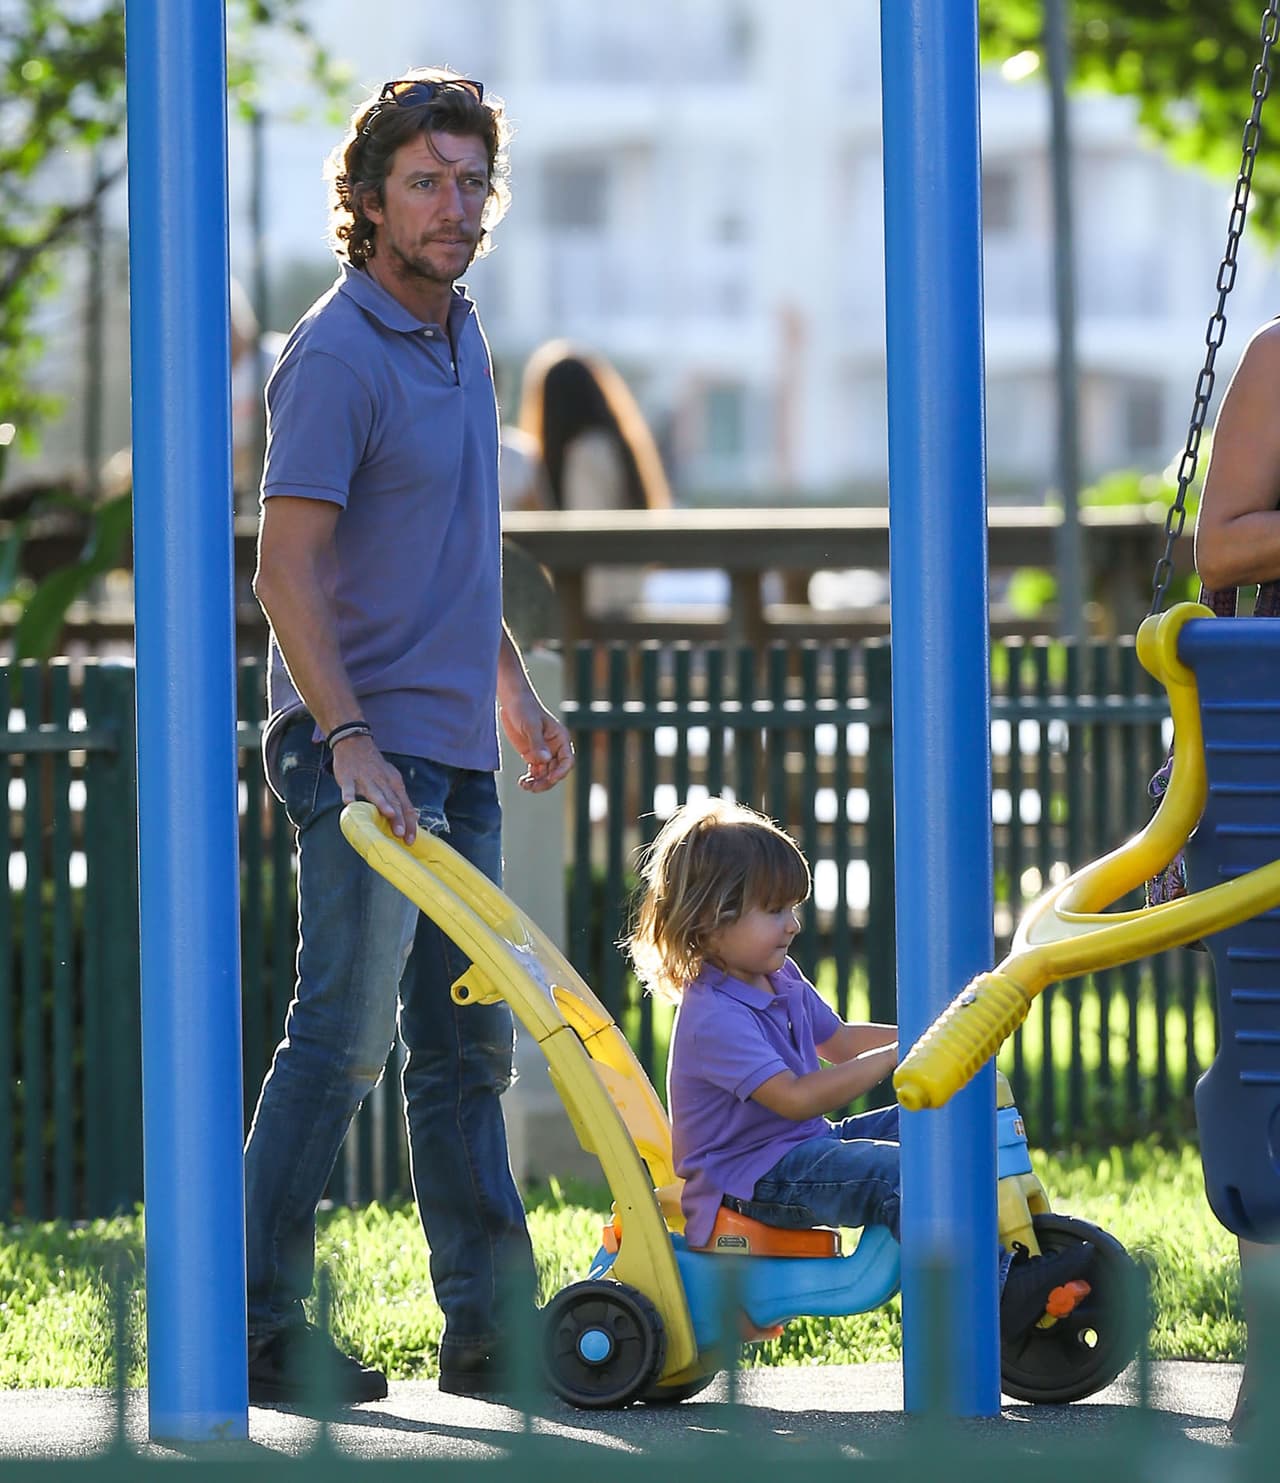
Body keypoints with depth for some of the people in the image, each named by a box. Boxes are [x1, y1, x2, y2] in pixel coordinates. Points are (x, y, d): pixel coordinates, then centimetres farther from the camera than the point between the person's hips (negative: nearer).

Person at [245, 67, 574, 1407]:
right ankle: (257, 1326, -7)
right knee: (344, 1035, -11)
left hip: (453, 755, 9)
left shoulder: (457, 333, 15)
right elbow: (287, 572, -19)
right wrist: (349, 738, -27)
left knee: (467, 1046, 12)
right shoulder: (336, 356, -13)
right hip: (363, 752, -9)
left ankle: (489, 1328, 18)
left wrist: (513, 692, 27)